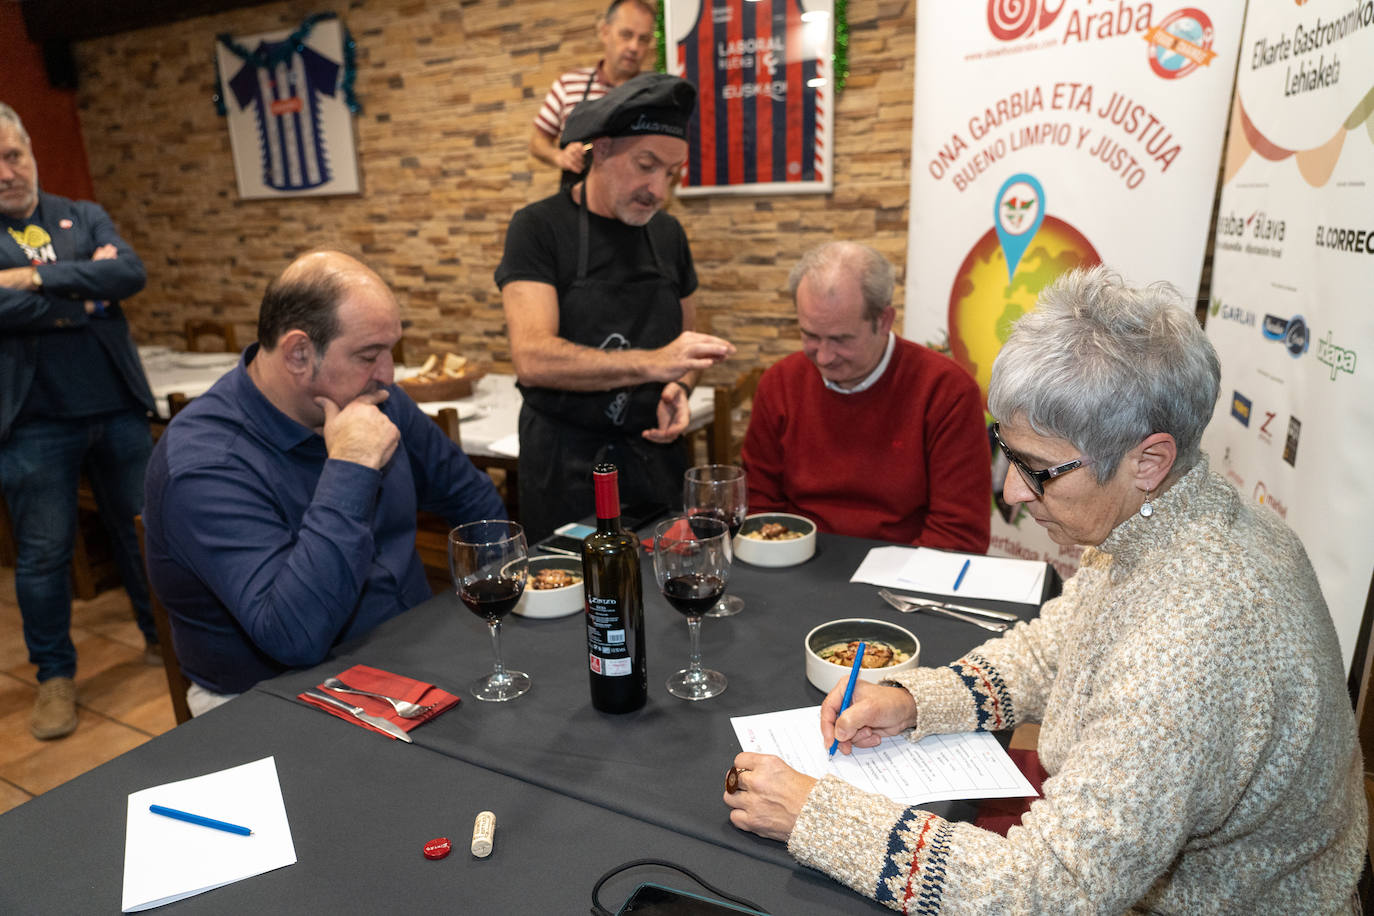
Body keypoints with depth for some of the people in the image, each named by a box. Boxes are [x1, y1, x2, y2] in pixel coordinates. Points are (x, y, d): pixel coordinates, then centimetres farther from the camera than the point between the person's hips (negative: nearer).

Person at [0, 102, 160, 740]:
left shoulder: (84, 217, 8)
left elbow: (132, 273, -10)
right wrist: (87, 292, -9)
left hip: (117, 409, 2)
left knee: (143, 532, 13)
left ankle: (161, 639, 32)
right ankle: (55, 676, 24)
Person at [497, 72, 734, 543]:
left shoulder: (668, 233, 6)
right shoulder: (539, 227, -9)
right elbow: (532, 358, -22)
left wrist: (679, 388, -7)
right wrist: (651, 363, -30)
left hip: (655, 451, 5)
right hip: (566, 463, -4)